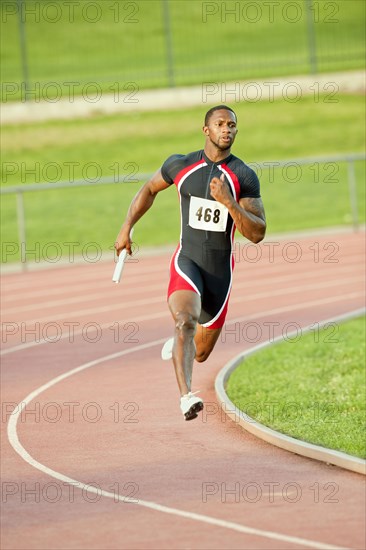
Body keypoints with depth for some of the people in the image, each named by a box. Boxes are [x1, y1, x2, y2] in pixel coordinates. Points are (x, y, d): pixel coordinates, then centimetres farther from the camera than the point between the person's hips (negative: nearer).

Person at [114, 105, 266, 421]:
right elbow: (150, 189, 19)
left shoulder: (244, 177, -6)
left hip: (220, 270, 1)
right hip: (187, 261, -1)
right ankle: (186, 396, -41)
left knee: (200, 354, 14)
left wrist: (228, 201, -25)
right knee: (186, 320, -32)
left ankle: (178, 344, 51)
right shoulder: (181, 166, -2)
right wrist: (126, 228, 12)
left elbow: (257, 234, -11)